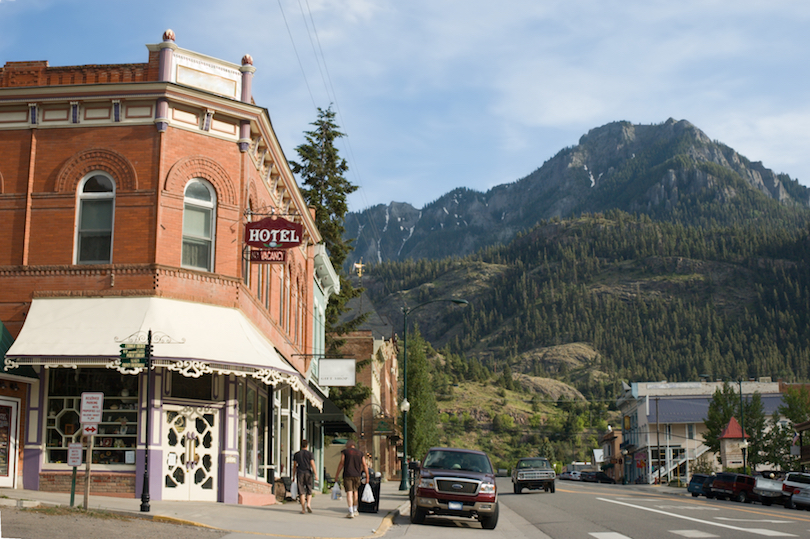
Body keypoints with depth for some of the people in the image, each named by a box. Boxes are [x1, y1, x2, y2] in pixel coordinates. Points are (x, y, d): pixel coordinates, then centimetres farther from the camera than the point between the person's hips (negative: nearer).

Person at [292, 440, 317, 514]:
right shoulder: (310, 454, 1)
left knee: (301, 492, 1)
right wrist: (316, 475, -8)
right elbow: (312, 464, -7)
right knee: (309, 491, 11)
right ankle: (308, 504, -11)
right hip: (308, 473, -1)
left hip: (300, 473, 1)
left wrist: (293, 476, 15)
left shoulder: (296, 454, 8)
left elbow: (294, 466, 9)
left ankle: (303, 509, -4)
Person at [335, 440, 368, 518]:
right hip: (357, 475, 4)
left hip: (348, 475, -4)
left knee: (349, 493, -8)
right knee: (355, 492, 19)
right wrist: (367, 477, 12)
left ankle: (351, 512, -17)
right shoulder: (360, 453, 10)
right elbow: (364, 466, 8)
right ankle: (355, 511, 25)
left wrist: (337, 473, 5)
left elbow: (341, 463, -4)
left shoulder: (344, 452, 1)